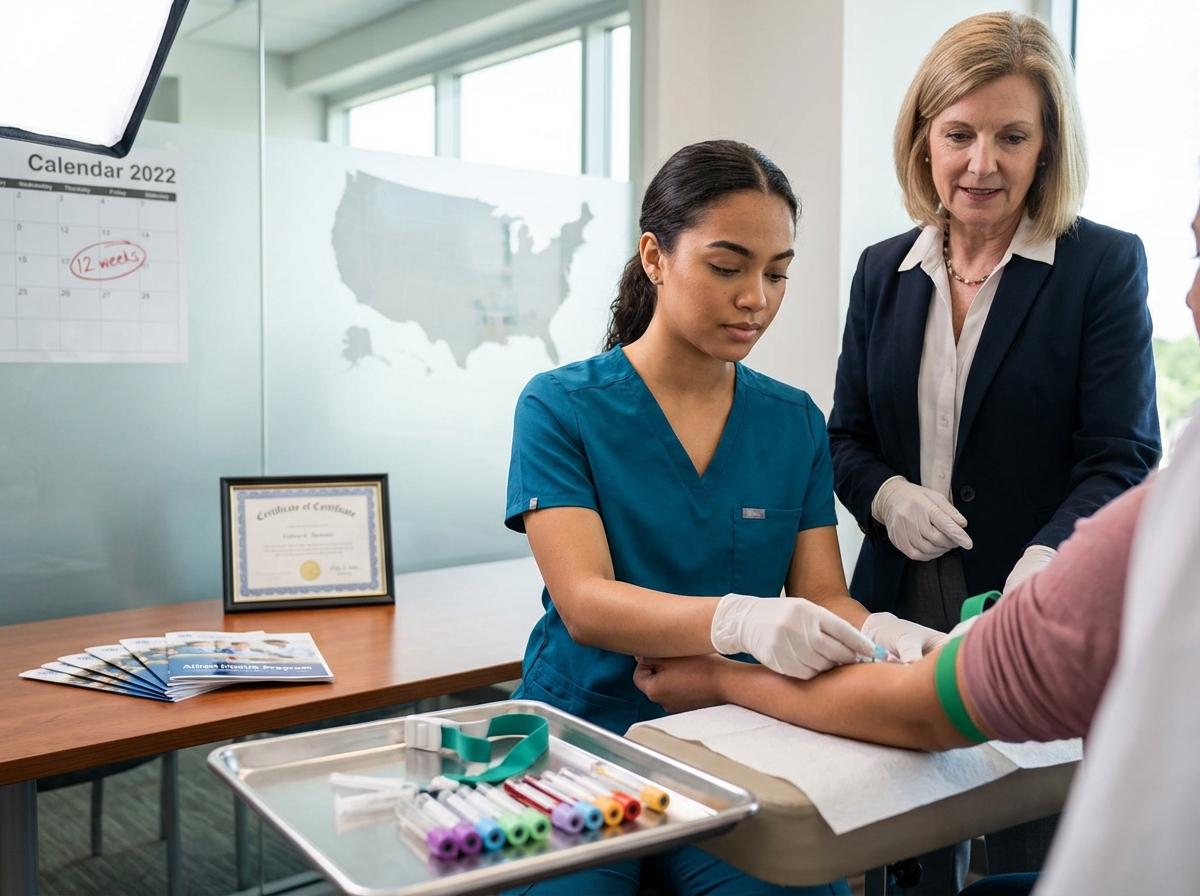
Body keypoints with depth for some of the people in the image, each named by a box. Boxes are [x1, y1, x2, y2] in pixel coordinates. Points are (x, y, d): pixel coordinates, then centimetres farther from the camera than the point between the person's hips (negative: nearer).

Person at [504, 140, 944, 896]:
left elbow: (824, 593, 2)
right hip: (589, 732, -2)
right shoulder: (560, 407, -6)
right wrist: (740, 619, -36)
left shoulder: (795, 422, 5)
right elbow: (585, 602, -17)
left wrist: (877, 633, -22)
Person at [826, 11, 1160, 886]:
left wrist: (1047, 562, -30)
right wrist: (885, 495, -10)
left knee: (1028, 862, 8)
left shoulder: (1105, 266, -4)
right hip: (900, 617, 4)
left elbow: (1122, 459, -11)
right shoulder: (884, 271, 8)